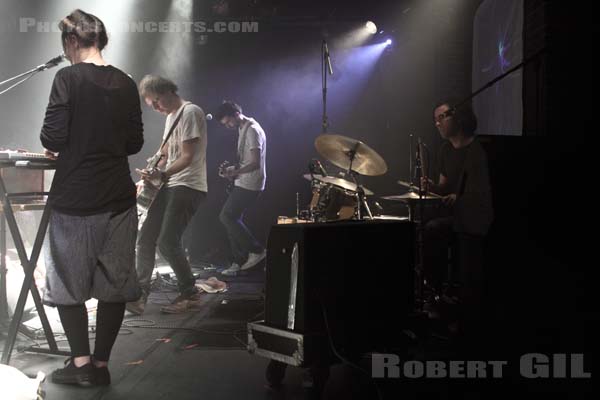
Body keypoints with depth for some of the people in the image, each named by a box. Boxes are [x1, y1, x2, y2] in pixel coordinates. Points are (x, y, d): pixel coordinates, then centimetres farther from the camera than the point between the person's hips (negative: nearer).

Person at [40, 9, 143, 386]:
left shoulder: (68, 78, -8)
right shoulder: (126, 84, 5)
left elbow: (52, 137, -12)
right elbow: (135, 142, 9)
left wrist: (58, 149, 9)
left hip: (75, 199, -4)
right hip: (118, 199, 4)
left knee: (69, 285, 11)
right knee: (114, 285, 10)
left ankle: (81, 363, 14)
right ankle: (101, 365, 18)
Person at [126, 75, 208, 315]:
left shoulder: (190, 112, -11)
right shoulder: (170, 116, 20)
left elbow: (188, 157, -18)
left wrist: (161, 175, -30)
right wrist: (150, 176, 12)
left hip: (188, 187, -9)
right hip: (169, 186, 10)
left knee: (168, 242, -13)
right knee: (145, 238, 1)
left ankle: (190, 294, 3)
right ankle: (140, 294, 4)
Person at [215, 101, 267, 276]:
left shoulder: (252, 130, -18)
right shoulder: (243, 128, 14)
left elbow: (256, 163, -24)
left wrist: (235, 173, -20)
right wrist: (235, 168, 9)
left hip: (249, 184, -10)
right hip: (244, 183, 10)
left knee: (227, 216, -9)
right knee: (234, 219, 9)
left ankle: (256, 250, -1)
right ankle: (239, 262, 16)